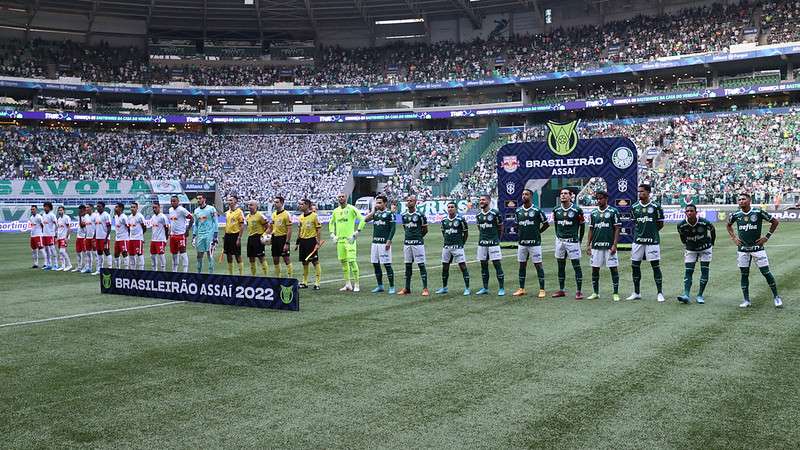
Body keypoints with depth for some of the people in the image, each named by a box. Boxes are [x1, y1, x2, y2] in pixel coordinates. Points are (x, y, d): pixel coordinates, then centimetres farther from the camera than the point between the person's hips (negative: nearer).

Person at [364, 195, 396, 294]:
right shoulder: (375, 213, 15)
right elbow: (366, 219, 4)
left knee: (387, 265, -6)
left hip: (384, 242, -7)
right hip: (375, 242, 7)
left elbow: (393, 228, -8)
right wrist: (374, 211, 3)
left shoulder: (389, 214, -4)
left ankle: (392, 287, 1)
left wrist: (389, 241, -16)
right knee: (375, 264, 9)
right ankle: (380, 286, 20)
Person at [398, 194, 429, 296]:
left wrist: (417, 237, 6)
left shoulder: (420, 215, -7)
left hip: (418, 243, -6)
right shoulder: (404, 215, 9)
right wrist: (409, 236, 13)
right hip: (407, 243, 6)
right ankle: (407, 288, 18)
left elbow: (425, 230, 0)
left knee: (421, 265, -3)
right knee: (408, 265, 11)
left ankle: (425, 288, 0)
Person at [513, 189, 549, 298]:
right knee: (522, 265, 10)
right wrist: (519, 235, 11)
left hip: (534, 243, -5)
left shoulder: (537, 211, -6)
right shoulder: (518, 211, 7)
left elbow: (546, 224, 3)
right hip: (522, 243, 5)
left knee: (538, 265, -1)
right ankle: (521, 289, 18)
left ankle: (542, 290, 4)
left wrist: (538, 232, 1)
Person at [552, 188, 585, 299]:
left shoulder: (577, 210, -7)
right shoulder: (556, 210, 5)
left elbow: (582, 226, 1)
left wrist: (579, 240, 2)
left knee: (576, 266, -3)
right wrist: (558, 237, 15)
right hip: (560, 241, 5)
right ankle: (561, 290, 19)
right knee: (560, 266, 10)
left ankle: (578, 291, 1)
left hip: (572, 241, -5)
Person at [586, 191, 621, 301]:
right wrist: (588, 245, 7)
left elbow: (617, 229, -4)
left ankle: (615, 293, 6)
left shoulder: (613, 212, -3)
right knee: (595, 269, 6)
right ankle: (595, 293, 17)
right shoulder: (593, 213, 10)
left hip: (609, 246, -4)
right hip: (596, 245, 4)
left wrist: (614, 245, -11)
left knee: (614, 269, -1)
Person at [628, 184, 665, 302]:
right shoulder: (635, 207, 7)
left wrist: (651, 231, 2)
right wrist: (640, 232, 8)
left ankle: (660, 293, 7)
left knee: (656, 266, -1)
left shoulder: (656, 207, -4)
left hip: (652, 240, -4)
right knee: (635, 266, 6)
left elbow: (660, 224, 3)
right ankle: (636, 293, 18)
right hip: (638, 240, 4)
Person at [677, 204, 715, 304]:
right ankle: (686, 295, -16)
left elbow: (712, 230, -2)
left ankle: (700, 295, 7)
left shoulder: (704, 223, -24)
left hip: (705, 249, -1)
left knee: (705, 272, -1)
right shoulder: (681, 225, -19)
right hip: (691, 250, 1)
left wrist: (712, 244, 6)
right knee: (688, 272, -9)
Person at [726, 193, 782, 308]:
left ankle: (776, 296, 13)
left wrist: (767, 237, -2)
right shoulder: (736, 215, 1)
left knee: (766, 272, -2)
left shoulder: (758, 212, -9)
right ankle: (746, 300, 13)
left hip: (757, 248, -3)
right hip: (742, 249, 3)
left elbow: (775, 221, 1)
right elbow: (729, 225, 22)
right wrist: (734, 237, 9)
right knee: (744, 274, 6)